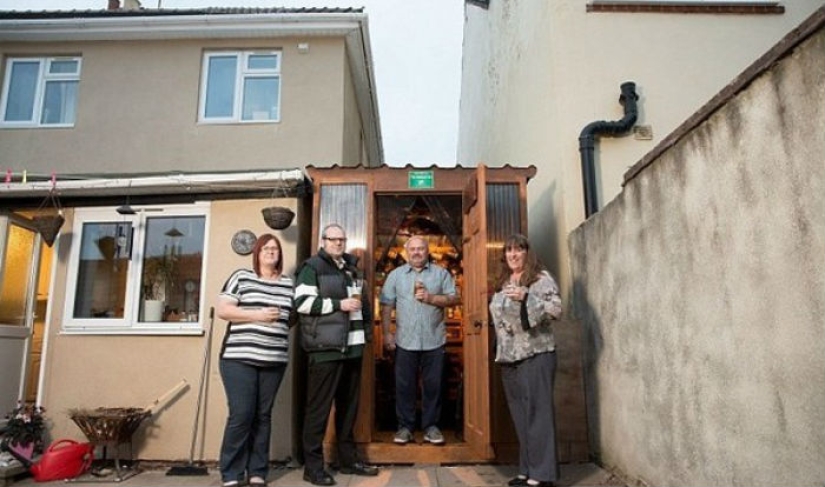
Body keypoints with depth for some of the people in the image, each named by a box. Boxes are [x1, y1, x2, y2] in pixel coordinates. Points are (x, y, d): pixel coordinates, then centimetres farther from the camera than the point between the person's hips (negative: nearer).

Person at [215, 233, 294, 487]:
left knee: (263, 416, 7)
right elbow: (222, 310, -5)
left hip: (274, 361, 4)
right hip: (239, 358, -3)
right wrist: (257, 315, -13)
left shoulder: (288, 283, 13)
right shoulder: (241, 277, 2)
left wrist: (281, 320, 3)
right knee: (241, 415, -6)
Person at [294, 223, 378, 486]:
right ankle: (313, 465, 7)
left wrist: (367, 328, 21)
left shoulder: (350, 267, 20)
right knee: (319, 406, -3)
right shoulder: (312, 266, -3)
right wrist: (339, 304, -17)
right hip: (326, 347, -7)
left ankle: (348, 459, 24)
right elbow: (302, 302, -15)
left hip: (352, 345, 7)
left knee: (349, 405, 13)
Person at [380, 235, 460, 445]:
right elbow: (386, 306, 4)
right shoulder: (396, 275, 6)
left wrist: (431, 297, -15)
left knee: (433, 385, 7)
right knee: (404, 386, 6)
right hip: (405, 341, 0)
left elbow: (454, 298, -1)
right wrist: (386, 333, -3)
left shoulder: (441, 273, 5)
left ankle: (431, 427, 19)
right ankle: (405, 427, 18)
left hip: (434, 341, 0)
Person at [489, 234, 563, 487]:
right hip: (509, 357, 7)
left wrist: (526, 297, -25)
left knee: (537, 412, -5)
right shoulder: (503, 283, 17)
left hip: (536, 354, -7)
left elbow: (556, 309, -15)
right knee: (520, 415, 10)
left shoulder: (541, 277, -4)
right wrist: (500, 351, 20)